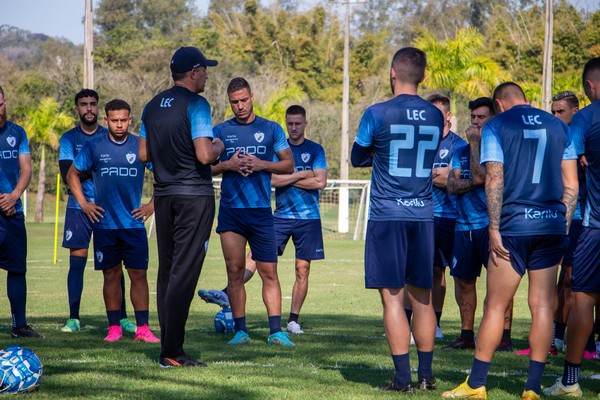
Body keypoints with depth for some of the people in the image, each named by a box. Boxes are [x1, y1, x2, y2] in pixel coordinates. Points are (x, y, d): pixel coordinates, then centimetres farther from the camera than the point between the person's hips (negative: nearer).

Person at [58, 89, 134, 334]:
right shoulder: (69, 139, 5)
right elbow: (68, 176, -6)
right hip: (79, 208, 0)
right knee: (77, 262, -2)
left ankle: (122, 317, 3)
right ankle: (73, 318, 3)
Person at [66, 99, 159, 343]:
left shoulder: (141, 146, 2)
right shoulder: (94, 146, 3)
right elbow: (72, 174, 15)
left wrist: (152, 205, 5)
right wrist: (83, 204, 6)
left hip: (133, 222, 0)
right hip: (103, 223, 0)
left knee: (138, 274, -4)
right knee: (111, 275, 4)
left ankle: (142, 328, -1)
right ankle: (114, 328, 10)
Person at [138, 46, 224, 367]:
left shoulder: (152, 106, 11)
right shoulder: (195, 104, -12)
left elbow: (143, 155, 13)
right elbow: (204, 156, -19)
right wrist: (218, 146, 1)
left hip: (164, 194, 7)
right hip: (194, 196, -7)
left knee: (167, 271, 11)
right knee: (184, 272, -7)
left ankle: (168, 347, 12)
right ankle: (171, 352, -9)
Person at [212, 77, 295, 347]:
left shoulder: (271, 129, 8)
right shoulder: (220, 131, 9)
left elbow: (289, 165, 8)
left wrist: (262, 165, -9)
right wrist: (227, 165, -9)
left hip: (261, 211, -1)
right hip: (230, 211, 1)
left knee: (269, 272, -3)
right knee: (235, 271, -1)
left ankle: (276, 331, -3)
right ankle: (240, 330, 4)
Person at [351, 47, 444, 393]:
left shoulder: (377, 114, -7)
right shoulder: (435, 116, 6)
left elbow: (358, 158, 6)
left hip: (387, 214, -4)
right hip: (424, 214, 4)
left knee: (393, 297, -2)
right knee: (422, 297, 12)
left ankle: (403, 378, -5)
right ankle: (426, 374, 15)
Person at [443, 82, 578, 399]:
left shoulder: (496, 126, 1)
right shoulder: (558, 126, 13)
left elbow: (494, 180, -7)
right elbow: (571, 185, 10)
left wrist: (494, 229, -7)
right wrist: (564, 228, 15)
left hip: (513, 226, -3)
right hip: (553, 225, 4)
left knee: (495, 306, 2)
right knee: (542, 305, 4)